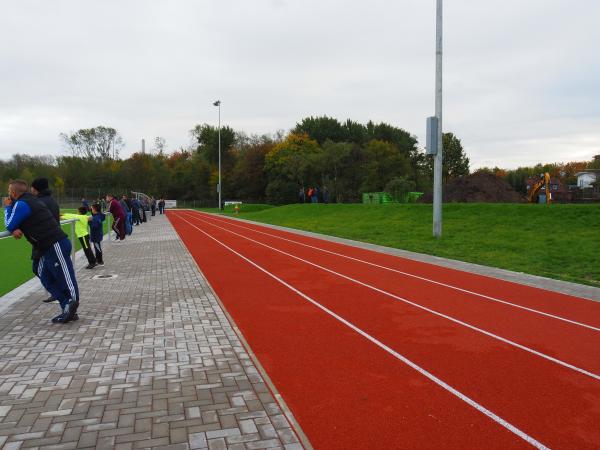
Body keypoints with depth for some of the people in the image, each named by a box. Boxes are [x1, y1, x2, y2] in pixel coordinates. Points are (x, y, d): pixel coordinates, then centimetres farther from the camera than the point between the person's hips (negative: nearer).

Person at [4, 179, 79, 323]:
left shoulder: (21, 204, -11)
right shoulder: (30, 200, 19)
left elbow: (9, 225, -5)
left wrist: (7, 207, 8)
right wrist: (16, 229, -4)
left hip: (56, 246, -10)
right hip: (51, 246, 10)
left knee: (66, 279, -6)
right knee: (47, 279, 12)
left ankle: (70, 309, -6)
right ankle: (68, 310, 12)